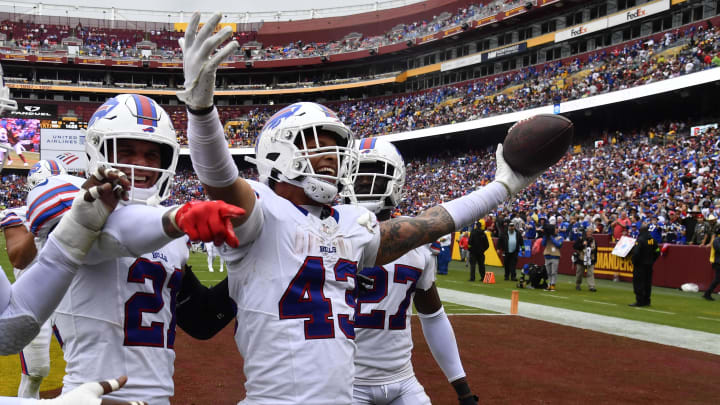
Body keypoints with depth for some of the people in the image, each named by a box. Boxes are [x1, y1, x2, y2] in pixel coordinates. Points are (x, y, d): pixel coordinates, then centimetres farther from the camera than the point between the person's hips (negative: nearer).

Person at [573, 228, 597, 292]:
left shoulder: (593, 240, 9)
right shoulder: (581, 239, -4)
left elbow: (595, 250, 17)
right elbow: (574, 246, -12)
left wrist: (595, 259, 15)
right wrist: (582, 245, -23)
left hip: (590, 260, 2)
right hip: (581, 260, -2)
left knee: (591, 273, -9)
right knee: (579, 273, 9)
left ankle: (591, 287, -13)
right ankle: (577, 285, 28)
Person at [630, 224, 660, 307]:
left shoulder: (640, 239, -17)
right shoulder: (652, 240, 6)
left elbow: (636, 253, -22)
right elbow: (657, 252, 12)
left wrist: (634, 262, -9)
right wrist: (651, 261, 17)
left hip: (640, 265, -7)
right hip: (649, 265, 7)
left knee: (638, 283, -2)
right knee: (647, 283, 12)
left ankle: (639, 301, -4)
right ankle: (646, 301, 17)